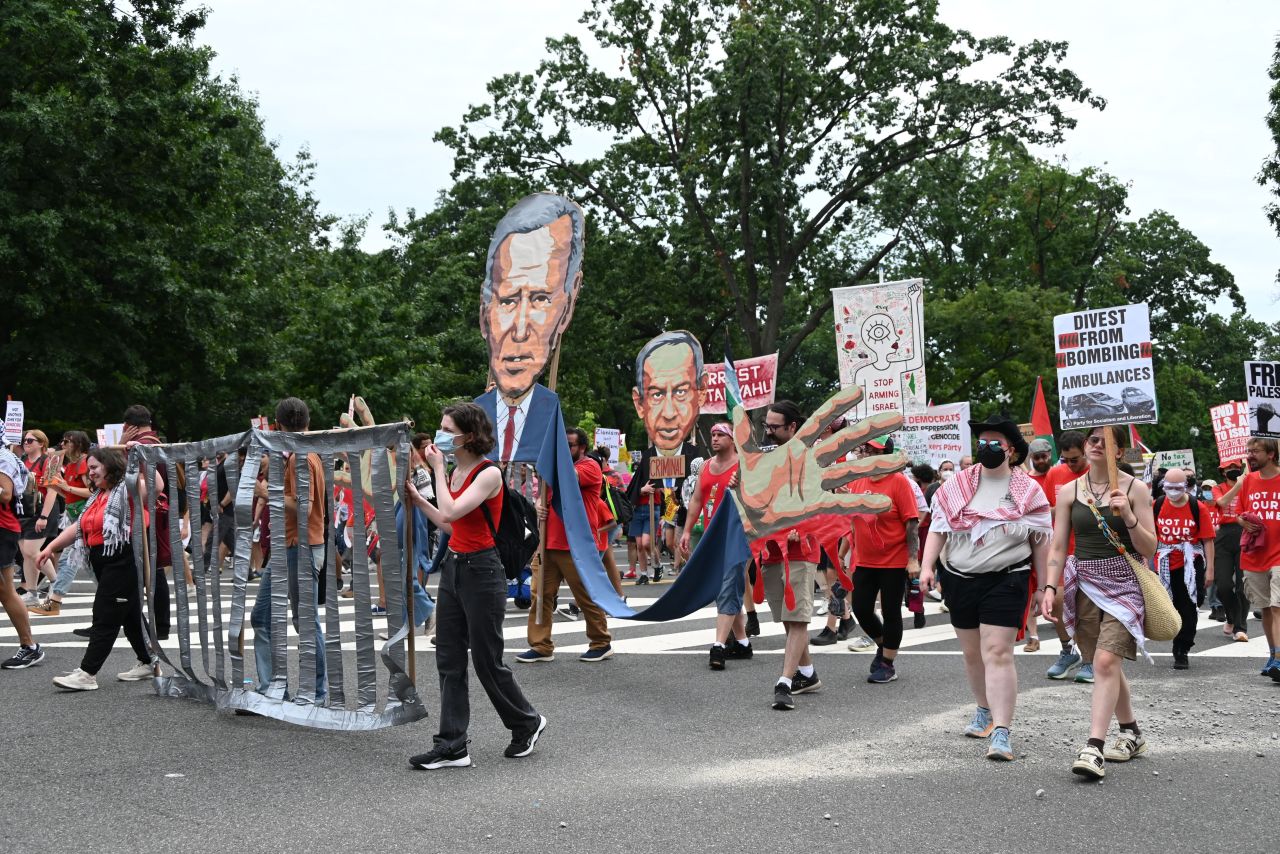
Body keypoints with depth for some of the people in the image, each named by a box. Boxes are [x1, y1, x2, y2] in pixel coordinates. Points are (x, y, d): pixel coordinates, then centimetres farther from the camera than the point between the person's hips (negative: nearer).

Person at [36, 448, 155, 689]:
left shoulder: (126, 490, -11)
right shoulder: (96, 496, 17)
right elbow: (78, 526, 17)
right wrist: (50, 547, 11)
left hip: (122, 563, -9)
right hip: (103, 563, 9)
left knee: (105, 617, -6)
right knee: (129, 615, 16)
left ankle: (87, 674, -5)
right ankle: (147, 663, 26)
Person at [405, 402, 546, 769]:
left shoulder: (489, 474, -15)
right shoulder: (456, 472, 10)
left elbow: (451, 512, -26)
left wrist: (437, 469, -16)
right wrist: (417, 499, 12)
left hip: (481, 571, -8)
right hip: (453, 566, 8)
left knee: (487, 661, 2)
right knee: (449, 660, 6)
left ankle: (527, 722, 24)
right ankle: (452, 746, 11)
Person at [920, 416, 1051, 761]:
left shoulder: (1029, 492, 0)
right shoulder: (958, 486, 6)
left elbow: (1042, 541, 3)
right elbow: (939, 527, 6)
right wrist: (927, 566, -8)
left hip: (1005, 581, -4)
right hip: (959, 579, 4)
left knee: (997, 653, -14)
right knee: (972, 653, 15)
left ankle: (1001, 733, -17)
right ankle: (985, 710, 37)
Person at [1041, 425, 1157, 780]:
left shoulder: (1134, 488, 0)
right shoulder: (1069, 492, 7)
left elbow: (1149, 548, -2)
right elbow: (1058, 548, 7)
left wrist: (1128, 517, -18)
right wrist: (1050, 587, -5)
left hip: (1124, 582, -4)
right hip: (1085, 584, 4)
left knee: (1106, 660, -18)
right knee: (1106, 664, 10)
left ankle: (1094, 748, -19)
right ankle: (1132, 734, 30)